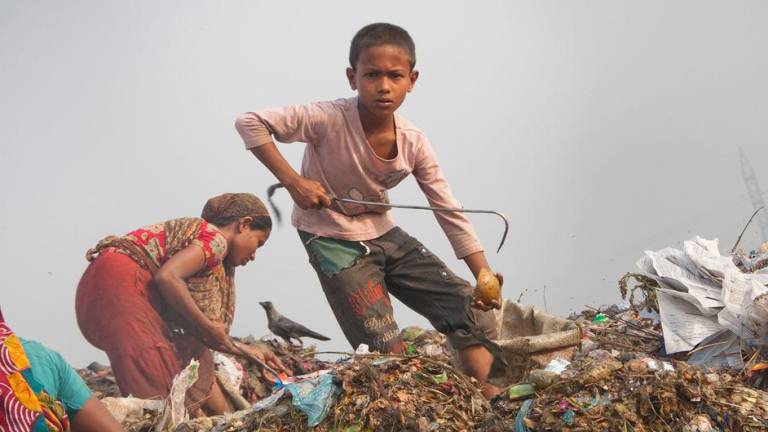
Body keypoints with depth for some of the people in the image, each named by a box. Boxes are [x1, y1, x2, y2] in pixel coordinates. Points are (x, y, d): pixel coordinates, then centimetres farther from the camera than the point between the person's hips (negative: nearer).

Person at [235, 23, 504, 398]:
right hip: (334, 243, -6)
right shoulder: (330, 120, -25)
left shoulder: (413, 143, -10)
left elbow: (451, 213, -4)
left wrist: (484, 275, -11)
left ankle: (483, 394, 13)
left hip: (384, 235, 6)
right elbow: (249, 122, -26)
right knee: (387, 352, -12)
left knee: (471, 307, 1)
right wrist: (293, 181, -31)